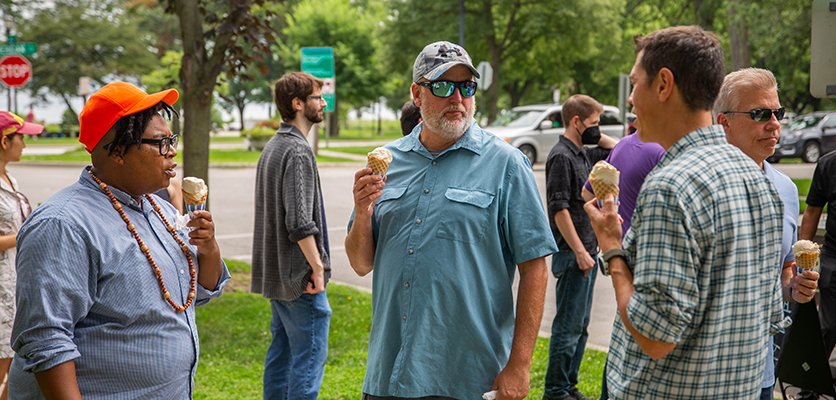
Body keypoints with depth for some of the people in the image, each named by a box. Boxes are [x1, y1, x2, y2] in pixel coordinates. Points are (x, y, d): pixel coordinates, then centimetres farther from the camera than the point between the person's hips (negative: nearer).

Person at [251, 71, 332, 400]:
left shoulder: (272, 147, 15)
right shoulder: (298, 151, -17)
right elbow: (299, 221, -23)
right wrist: (317, 266, -16)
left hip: (276, 273, 10)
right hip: (301, 275, -10)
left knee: (282, 349, 15)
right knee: (310, 356, -5)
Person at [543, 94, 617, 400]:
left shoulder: (583, 154, 13)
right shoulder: (561, 156, -14)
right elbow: (559, 209, -19)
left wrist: (595, 136, 10)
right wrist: (579, 252, -19)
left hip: (587, 251, 9)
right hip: (573, 253, -9)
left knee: (580, 324, 14)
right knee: (569, 325, -5)